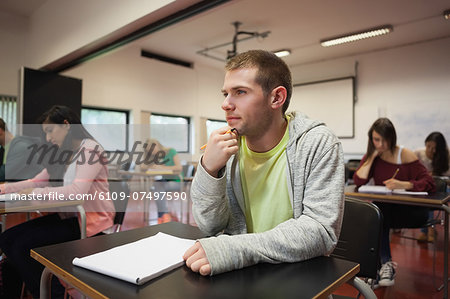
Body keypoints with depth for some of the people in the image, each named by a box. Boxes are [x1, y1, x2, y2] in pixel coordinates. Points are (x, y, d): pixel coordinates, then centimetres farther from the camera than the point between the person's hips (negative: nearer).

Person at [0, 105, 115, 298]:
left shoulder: (90, 148, -13)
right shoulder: (64, 154, 17)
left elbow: (78, 190, -25)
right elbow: (38, 181, 19)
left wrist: (36, 193, -16)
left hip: (91, 219, -9)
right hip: (68, 215, 9)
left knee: (23, 245, -16)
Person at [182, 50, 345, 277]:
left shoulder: (317, 144, -12)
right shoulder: (228, 147, -2)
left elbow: (322, 230, -20)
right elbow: (210, 226, -2)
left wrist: (236, 249, -30)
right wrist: (209, 169, -19)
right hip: (241, 274, 3)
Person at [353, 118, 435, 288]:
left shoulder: (405, 155, -7)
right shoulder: (371, 156, 4)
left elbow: (429, 183, -13)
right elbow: (358, 181, -13)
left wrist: (403, 184, -30)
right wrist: (373, 155, -12)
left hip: (411, 210, -3)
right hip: (385, 209, 3)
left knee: (378, 212, -31)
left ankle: (384, 265, -18)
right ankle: (386, 264, -17)